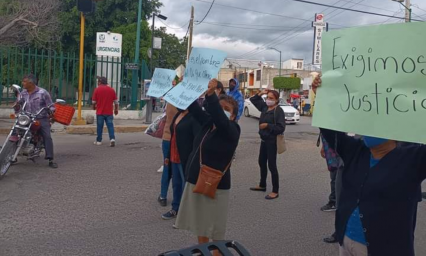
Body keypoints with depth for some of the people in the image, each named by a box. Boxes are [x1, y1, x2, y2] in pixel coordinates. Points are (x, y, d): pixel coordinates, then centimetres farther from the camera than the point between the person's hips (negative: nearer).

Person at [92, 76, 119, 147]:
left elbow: (94, 101, 2)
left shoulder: (97, 89, -4)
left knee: (100, 127, 7)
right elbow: (116, 101, 6)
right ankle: (112, 139, -15)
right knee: (110, 126, 1)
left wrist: (94, 107, 22)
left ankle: (99, 141, 15)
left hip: (100, 112, -1)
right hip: (109, 112, 1)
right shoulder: (111, 90, 3)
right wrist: (116, 109, 19)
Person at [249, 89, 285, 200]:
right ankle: (262, 185, 35)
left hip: (272, 141, -9)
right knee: (262, 162, 19)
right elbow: (253, 100, 18)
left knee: (272, 165, -5)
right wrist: (260, 94, 2)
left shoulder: (279, 111, -16)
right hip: (264, 139, 9)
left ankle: (275, 191, 3)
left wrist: (267, 125, -24)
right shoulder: (264, 106, 5)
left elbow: (281, 128, -21)